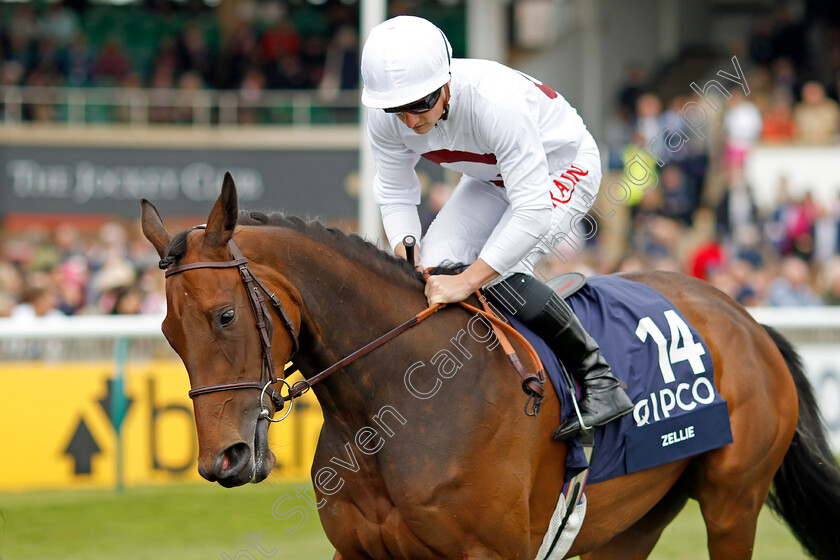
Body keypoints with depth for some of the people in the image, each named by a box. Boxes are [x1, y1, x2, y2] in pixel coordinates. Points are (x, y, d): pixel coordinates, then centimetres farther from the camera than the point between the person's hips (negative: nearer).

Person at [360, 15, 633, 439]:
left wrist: (468, 280, -46)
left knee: (498, 274, -26)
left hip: (564, 168, -7)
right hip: (493, 177, 7)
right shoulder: (385, 120, -22)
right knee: (435, 267, -11)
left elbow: (533, 212, -42)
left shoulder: (496, 102, -42)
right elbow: (395, 194, -6)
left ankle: (599, 378, -17)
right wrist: (407, 257, -24)